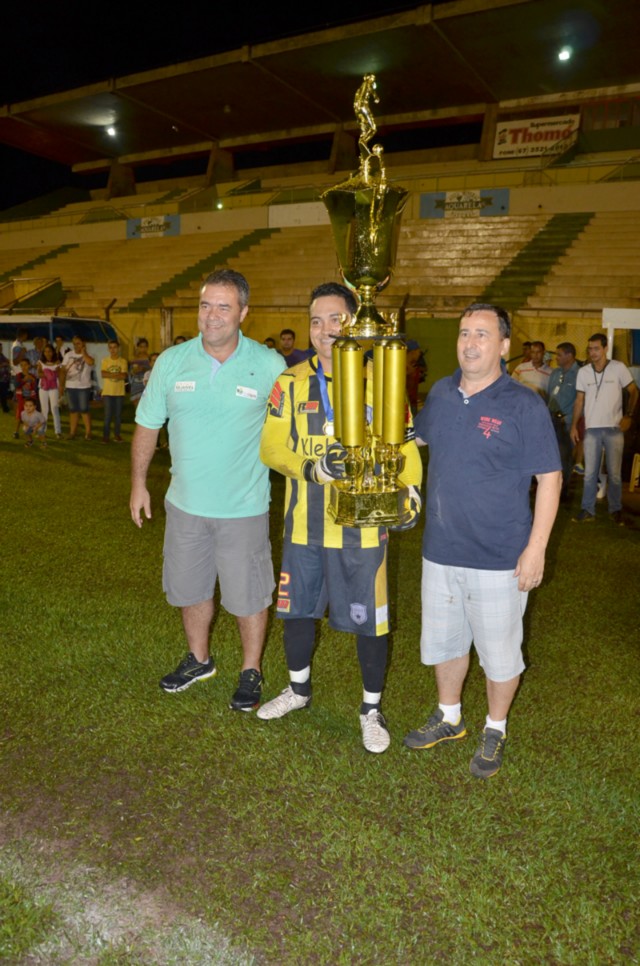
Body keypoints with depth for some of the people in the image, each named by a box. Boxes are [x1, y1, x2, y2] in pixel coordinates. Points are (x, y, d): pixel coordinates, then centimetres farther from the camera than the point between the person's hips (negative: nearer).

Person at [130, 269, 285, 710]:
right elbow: (148, 425, 7)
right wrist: (139, 483, 9)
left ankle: (252, 671, 32)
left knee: (248, 595, 9)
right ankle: (199, 659, 43)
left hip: (244, 508, -3)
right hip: (186, 504, 3)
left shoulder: (269, 365, -10)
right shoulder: (172, 361, -3)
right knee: (190, 589, 19)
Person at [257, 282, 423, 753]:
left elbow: (404, 446, 0)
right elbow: (271, 446, -3)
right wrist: (311, 468, -21)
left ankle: (372, 708, 31)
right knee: (296, 609, 18)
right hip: (304, 524, 3)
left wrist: (409, 488, -19)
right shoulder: (291, 383, 1)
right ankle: (299, 688, 45)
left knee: (369, 620, 7)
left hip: (362, 526, -2)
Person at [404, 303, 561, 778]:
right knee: (442, 640, 20)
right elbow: (416, 437, 24)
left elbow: (549, 477, -12)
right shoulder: (441, 394, 3)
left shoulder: (524, 405, -13)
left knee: (499, 650, 11)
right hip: (440, 550, 5)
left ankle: (495, 730, 35)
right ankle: (449, 717, 43)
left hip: (498, 558, -5)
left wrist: (536, 548, -15)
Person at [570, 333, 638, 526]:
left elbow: (633, 391, 4)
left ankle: (615, 510, 18)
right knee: (590, 473, 4)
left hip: (614, 429, -2)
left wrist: (628, 416, -5)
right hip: (592, 429, 2)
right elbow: (579, 400, 8)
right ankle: (588, 510, 12)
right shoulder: (583, 371, 2)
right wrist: (574, 425, 4)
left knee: (614, 473, 5)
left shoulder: (618, 368, -4)